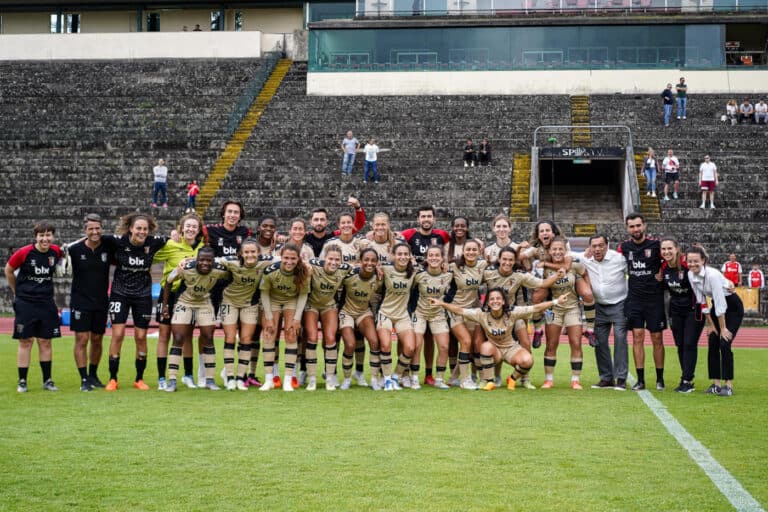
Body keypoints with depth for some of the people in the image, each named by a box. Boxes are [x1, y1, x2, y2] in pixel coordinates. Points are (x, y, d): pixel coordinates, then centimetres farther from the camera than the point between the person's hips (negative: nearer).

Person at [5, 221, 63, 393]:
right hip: (25, 303, -3)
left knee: (45, 341, 7)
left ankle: (47, 380, 14)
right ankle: (22, 381, 7)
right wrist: (17, 291, 11)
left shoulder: (56, 252, -2)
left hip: (46, 303, 3)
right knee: (25, 341, 0)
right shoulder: (24, 253, -12)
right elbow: (8, 270, 4)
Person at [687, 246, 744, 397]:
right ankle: (716, 384, 6)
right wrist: (711, 325, 1)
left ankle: (728, 385, -7)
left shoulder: (712, 275, -31)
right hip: (718, 305, 7)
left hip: (733, 306, -7)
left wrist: (723, 328, -21)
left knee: (724, 343, -14)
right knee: (712, 343, 0)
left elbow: (720, 303, -27)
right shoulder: (691, 275, -9)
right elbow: (701, 302, -1)